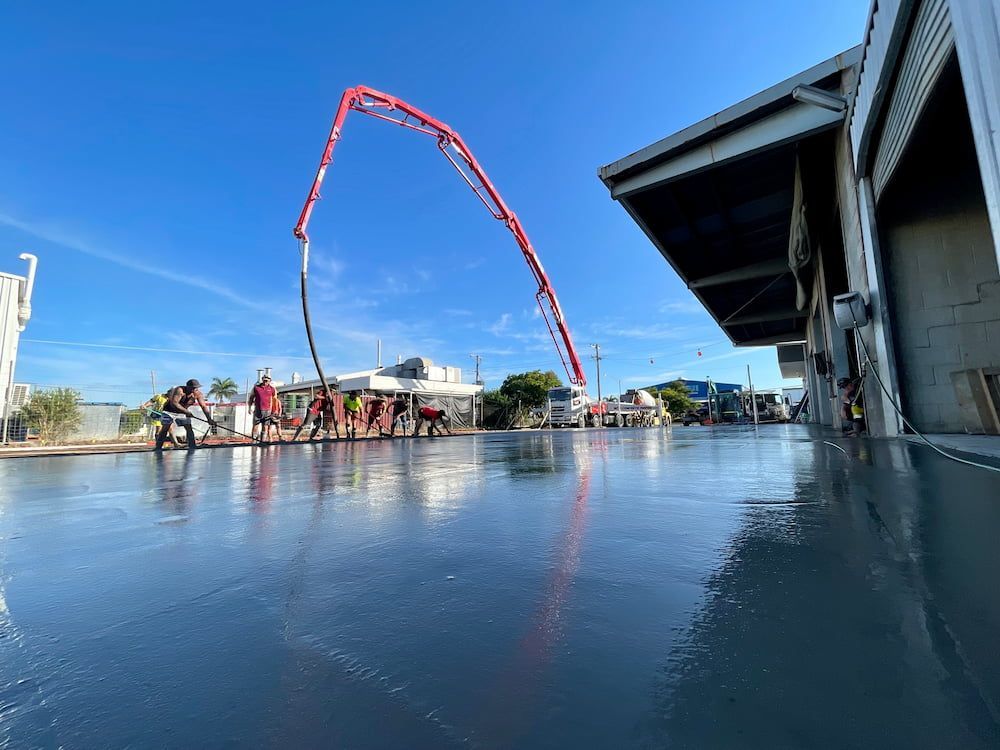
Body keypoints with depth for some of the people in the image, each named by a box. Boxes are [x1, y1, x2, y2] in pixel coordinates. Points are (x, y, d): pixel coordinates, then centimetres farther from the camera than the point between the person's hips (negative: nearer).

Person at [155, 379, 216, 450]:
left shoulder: (198, 394, -16)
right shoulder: (179, 390, -29)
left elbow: (203, 406, -17)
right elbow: (174, 403, -34)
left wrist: (209, 419, -26)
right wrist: (186, 412, -39)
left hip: (183, 412, 4)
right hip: (170, 410, -4)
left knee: (189, 428, -6)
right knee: (165, 428, -6)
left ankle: (192, 447, -5)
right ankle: (158, 448, 4)